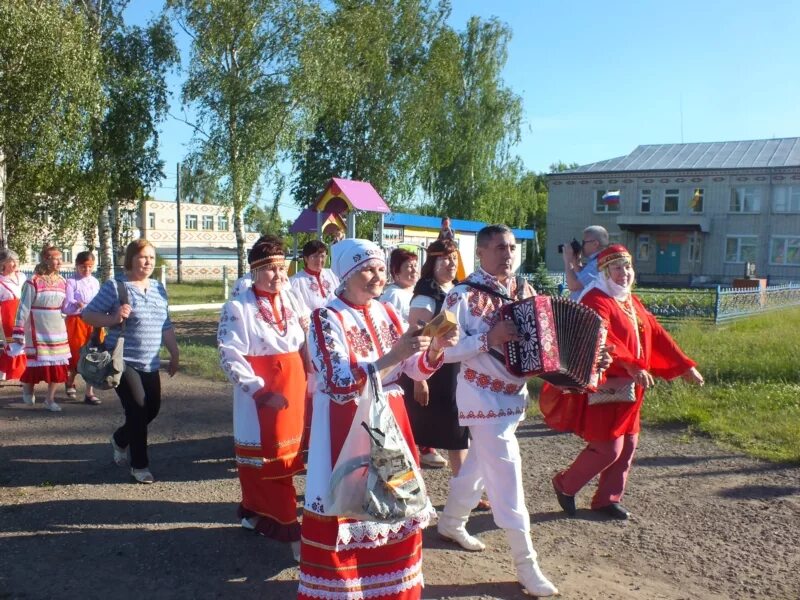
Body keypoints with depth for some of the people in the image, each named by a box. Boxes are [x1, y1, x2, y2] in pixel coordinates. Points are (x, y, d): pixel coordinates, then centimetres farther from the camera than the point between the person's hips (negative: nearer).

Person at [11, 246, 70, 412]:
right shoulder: (33, 282, -12)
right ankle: (27, 387, 32)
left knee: (58, 365, 4)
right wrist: (18, 333, -11)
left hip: (58, 331, 5)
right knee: (37, 363, 0)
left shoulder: (62, 282, 5)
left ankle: (50, 400, 16)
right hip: (38, 331, -5)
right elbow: (23, 309, -11)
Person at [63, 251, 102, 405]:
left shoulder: (95, 282, 8)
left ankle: (89, 392, 8)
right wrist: (76, 305, -33)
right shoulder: (71, 282, -8)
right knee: (77, 356, 6)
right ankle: (70, 382, 36)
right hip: (76, 322, -4)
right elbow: (66, 307, -14)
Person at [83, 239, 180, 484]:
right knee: (138, 411, -8)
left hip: (150, 364, 7)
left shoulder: (159, 288, 11)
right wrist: (113, 318, -24)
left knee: (152, 409, 10)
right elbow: (87, 314, -8)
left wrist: (175, 354, 15)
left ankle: (120, 439, 40)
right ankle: (140, 466, 10)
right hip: (123, 362, -6)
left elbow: (166, 326, 17)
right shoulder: (115, 286, -8)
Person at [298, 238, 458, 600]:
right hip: (346, 428, -6)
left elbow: (415, 371, 7)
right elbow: (338, 383, -23)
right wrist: (392, 356, -31)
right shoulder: (326, 319, -12)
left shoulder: (387, 314, 6)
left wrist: (435, 350, -14)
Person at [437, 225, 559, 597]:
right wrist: (488, 338, -27)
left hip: (513, 393, 7)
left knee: (480, 463, 21)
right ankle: (526, 564, 5)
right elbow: (443, 349, -20)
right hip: (483, 396, -7)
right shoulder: (464, 295, -15)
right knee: (507, 473, -5)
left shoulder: (524, 290, 4)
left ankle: (452, 523, 42)